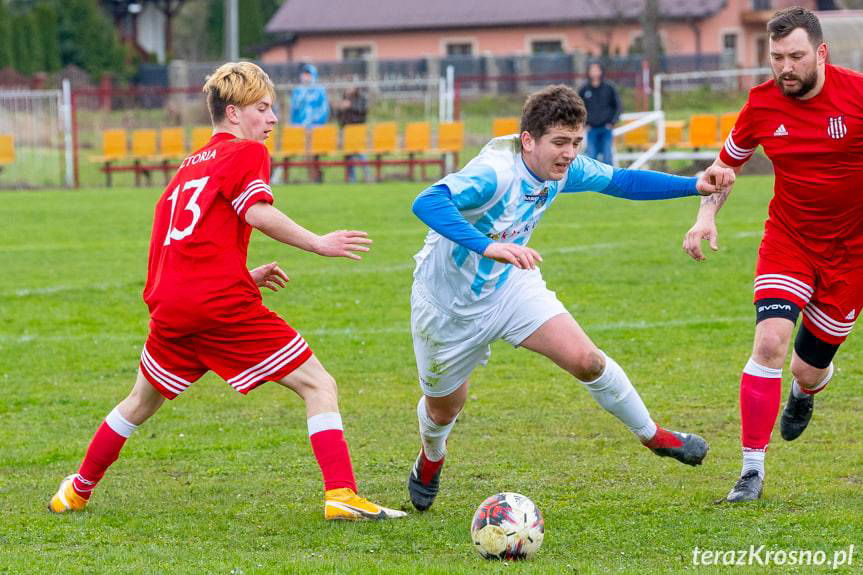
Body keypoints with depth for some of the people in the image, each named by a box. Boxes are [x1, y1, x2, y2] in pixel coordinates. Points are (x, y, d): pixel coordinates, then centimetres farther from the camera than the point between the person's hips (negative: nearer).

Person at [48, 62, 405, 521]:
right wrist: (319, 244, -12)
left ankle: (78, 490, 38)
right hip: (225, 303, -7)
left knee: (143, 402, 28)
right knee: (318, 385, -3)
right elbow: (256, 212, -15)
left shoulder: (189, 166, 26)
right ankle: (341, 495, -16)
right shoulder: (247, 153, 3)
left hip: (170, 306, 7)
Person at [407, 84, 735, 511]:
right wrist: (488, 246, -66)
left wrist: (695, 185, -5)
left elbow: (620, 181, 4)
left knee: (585, 359, -13)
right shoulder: (495, 172, -37)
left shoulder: (564, 169, -15)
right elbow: (427, 203, -53)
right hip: (449, 303, -5)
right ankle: (431, 459, 52)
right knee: (444, 409, 15)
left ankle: (652, 435, 9)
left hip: (508, 284, 5)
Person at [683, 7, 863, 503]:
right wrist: (706, 215, -4)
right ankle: (752, 470, -14)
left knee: (809, 369, 6)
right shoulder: (762, 105, -7)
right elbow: (728, 163, 11)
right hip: (788, 240, 1)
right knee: (770, 342, -21)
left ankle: (806, 391, 48)